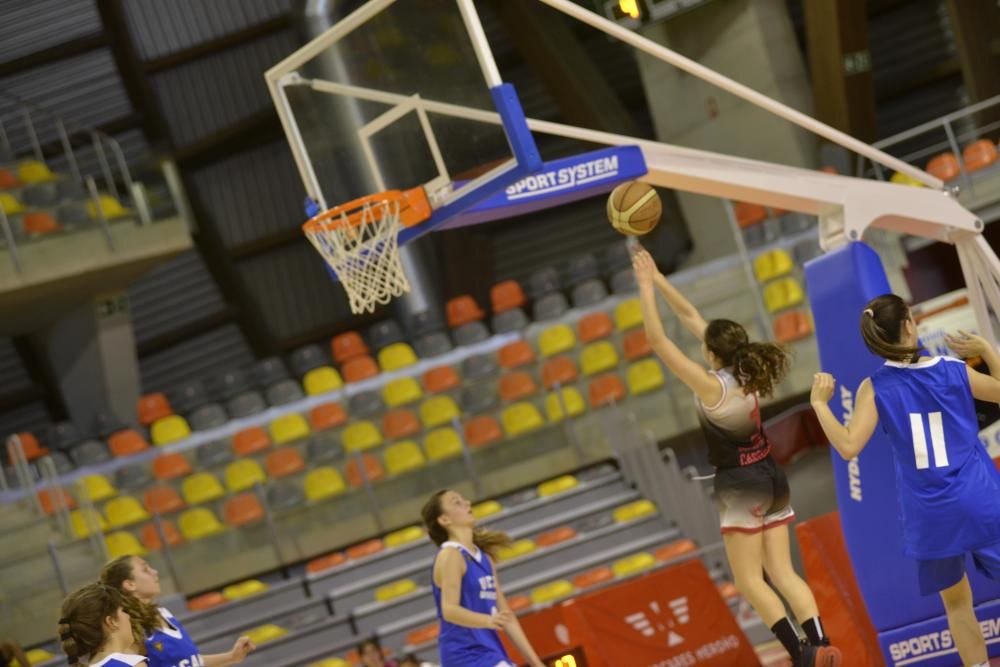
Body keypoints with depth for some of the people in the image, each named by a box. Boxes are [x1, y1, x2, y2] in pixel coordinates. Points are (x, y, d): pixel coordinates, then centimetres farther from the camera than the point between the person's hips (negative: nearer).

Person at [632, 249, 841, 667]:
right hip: (770, 477, 8)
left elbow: (657, 341, -21)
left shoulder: (712, 386, -21)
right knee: (783, 574, 8)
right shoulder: (744, 369, 0)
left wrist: (645, 288, -15)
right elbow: (691, 317, 8)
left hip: (741, 487, -8)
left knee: (749, 582, -1)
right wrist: (658, 279, 8)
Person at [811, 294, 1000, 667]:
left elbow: (848, 447, -16)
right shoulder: (954, 371, -5)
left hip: (930, 514, 0)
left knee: (956, 601, 15)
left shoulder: (875, 388, -8)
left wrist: (819, 404, -5)